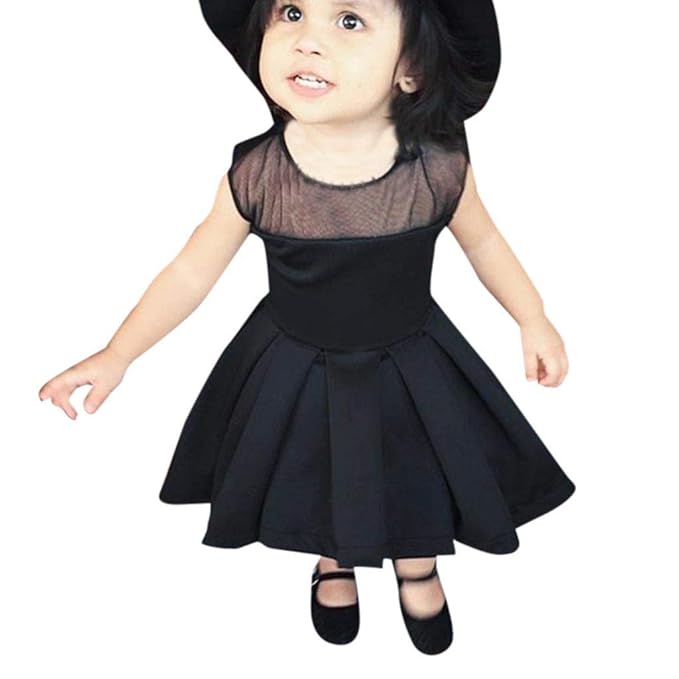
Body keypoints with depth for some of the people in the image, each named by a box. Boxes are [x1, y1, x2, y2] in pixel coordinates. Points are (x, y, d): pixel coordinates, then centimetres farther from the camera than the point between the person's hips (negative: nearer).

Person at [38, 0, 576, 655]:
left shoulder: (438, 168, -25)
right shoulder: (255, 175, -25)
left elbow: (482, 240, -4)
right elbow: (192, 270, -11)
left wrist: (533, 320, 2)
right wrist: (116, 355, -10)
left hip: (409, 367, 0)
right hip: (295, 373, 1)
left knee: (418, 483, 20)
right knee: (318, 484, 23)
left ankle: (417, 568, 55)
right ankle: (333, 561, 58)